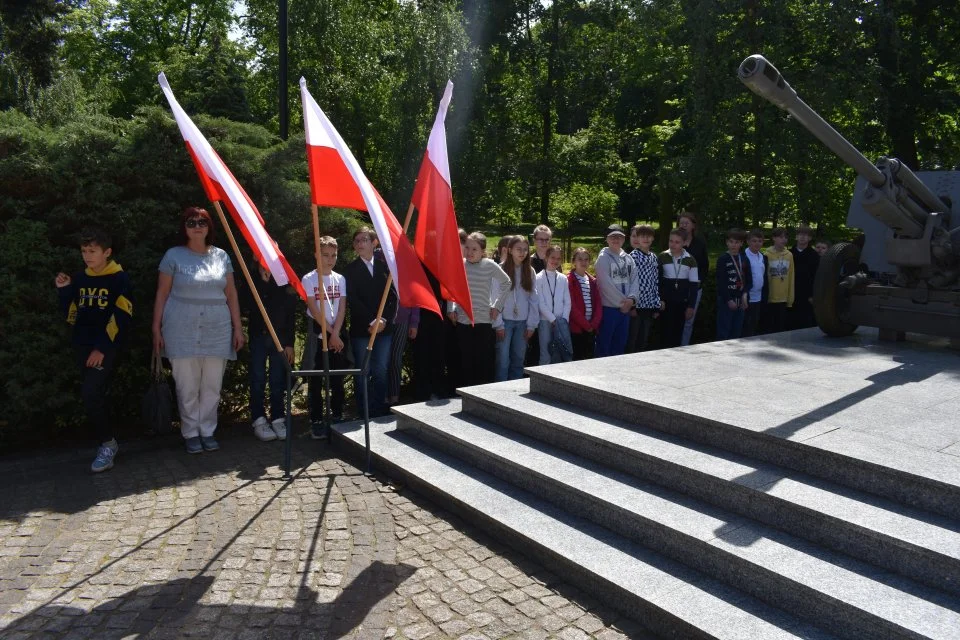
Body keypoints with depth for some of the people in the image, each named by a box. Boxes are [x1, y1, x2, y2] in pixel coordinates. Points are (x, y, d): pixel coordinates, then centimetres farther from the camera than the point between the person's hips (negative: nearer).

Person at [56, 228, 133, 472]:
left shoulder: (120, 279, -6)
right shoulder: (79, 278, 11)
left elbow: (121, 317, -12)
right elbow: (71, 315, 14)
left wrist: (102, 348, -16)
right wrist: (64, 291, 0)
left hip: (106, 347, -6)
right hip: (82, 346, 6)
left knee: (91, 395, -16)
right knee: (93, 396, 9)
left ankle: (107, 444, -3)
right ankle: (108, 441, 20)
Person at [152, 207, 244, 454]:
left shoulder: (221, 256, 9)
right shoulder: (174, 255, 2)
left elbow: (231, 295, 10)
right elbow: (162, 295, 3)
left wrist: (238, 328, 6)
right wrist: (156, 329, -2)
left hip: (217, 332, 2)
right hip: (182, 332, -2)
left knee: (212, 386, 6)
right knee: (187, 387, 2)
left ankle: (208, 432, 18)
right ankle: (191, 434, 15)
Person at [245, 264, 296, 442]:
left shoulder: (285, 282, 5)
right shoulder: (253, 280, 7)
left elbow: (291, 316, 3)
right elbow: (250, 306, -7)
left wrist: (289, 343, -2)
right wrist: (263, 282, -12)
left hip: (280, 337, 0)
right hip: (258, 336, 0)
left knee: (278, 381, 0)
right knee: (258, 380, -2)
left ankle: (278, 419, 6)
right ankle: (259, 421, 2)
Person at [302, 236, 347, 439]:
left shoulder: (340, 279, 6)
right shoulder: (309, 279, -4)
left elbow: (342, 309, 0)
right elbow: (314, 310, -9)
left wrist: (335, 334, -11)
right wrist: (330, 333, -11)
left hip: (338, 335, 3)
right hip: (318, 335, -3)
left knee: (337, 379, 8)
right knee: (317, 380, 0)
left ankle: (337, 416, 18)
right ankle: (316, 421, 6)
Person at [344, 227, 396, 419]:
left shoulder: (384, 266, 8)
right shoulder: (350, 270, 2)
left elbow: (393, 295, 4)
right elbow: (353, 300, -6)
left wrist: (384, 320, -8)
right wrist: (371, 321, -14)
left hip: (384, 328, 2)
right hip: (361, 330, -2)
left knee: (381, 372, 5)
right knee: (362, 373, 3)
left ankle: (380, 412, 16)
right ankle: (363, 415, 11)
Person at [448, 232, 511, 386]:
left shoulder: (489, 265, -5)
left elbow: (506, 282, 8)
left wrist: (497, 305, 5)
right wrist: (450, 309, 7)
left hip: (483, 320, -2)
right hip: (462, 320, 2)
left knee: (484, 361, 2)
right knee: (465, 361, 7)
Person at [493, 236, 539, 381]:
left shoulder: (530, 271, 6)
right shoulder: (501, 269, -6)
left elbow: (533, 299, 7)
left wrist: (531, 324, 2)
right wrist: (498, 324, -9)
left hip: (523, 321, 4)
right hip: (505, 320, -3)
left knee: (518, 358, 8)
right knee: (503, 359, -2)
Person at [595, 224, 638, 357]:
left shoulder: (628, 258, 11)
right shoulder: (603, 258, -8)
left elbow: (634, 280, 6)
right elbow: (607, 284, -15)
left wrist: (631, 298, -10)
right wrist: (622, 302, -11)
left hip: (625, 307, 6)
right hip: (608, 307, -6)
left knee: (620, 343, 14)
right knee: (604, 344, 0)